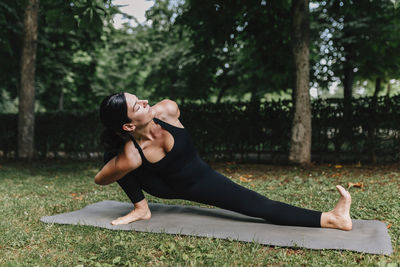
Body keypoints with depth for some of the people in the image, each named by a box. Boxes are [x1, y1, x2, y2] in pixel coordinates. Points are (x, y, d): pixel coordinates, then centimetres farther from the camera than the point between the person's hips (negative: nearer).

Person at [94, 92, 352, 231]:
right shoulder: (130, 157, -34)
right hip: (170, 189, -1)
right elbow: (100, 179, -15)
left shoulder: (167, 109, -27)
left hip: (203, 180, 2)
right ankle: (141, 209, 1)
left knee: (261, 206, -11)